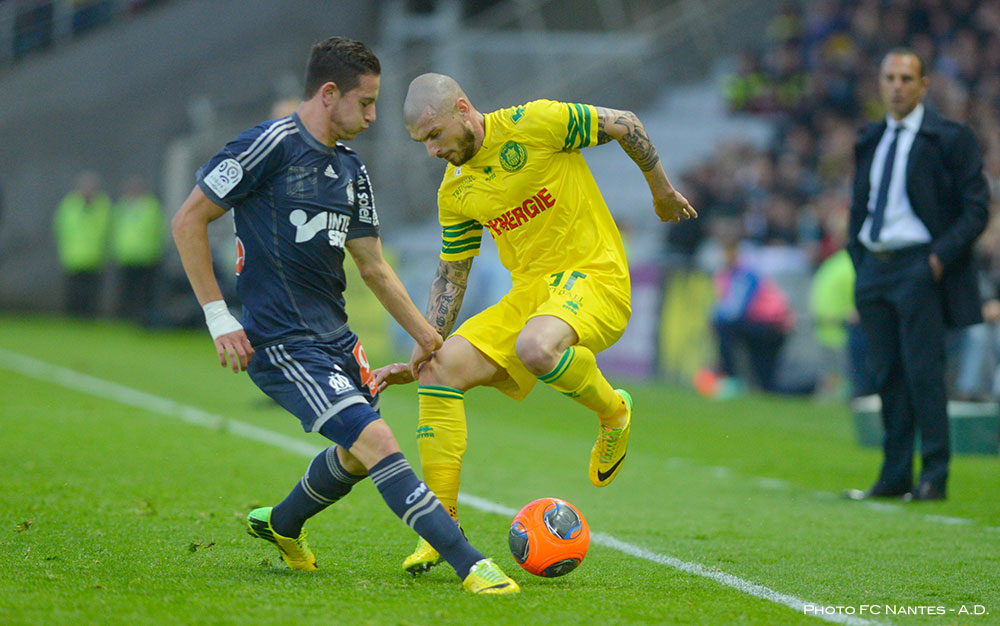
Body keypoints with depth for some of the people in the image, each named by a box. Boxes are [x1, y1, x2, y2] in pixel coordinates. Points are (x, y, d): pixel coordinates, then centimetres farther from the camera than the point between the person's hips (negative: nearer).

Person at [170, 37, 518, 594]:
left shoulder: (351, 170, 13)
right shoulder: (272, 146, -13)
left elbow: (373, 263, 21)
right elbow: (189, 220, -12)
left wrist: (425, 334, 20)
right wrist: (219, 317, -14)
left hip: (335, 338, 9)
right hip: (282, 344, -9)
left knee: (358, 455, 19)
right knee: (376, 441, -19)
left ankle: (281, 525, 46)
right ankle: (470, 566, -23)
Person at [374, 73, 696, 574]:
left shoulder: (533, 124, -13)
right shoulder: (454, 193, 7)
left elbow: (624, 124, -2)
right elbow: (451, 278, 16)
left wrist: (662, 190, 10)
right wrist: (419, 358, 9)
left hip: (595, 275, -7)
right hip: (528, 290, 7)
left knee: (535, 349, -38)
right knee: (441, 370, -11)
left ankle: (612, 411, -6)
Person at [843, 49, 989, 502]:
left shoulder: (949, 138, -2)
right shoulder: (870, 141, 16)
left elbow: (975, 209, -5)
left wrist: (940, 257, -14)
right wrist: (859, 259, 12)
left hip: (919, 265, -6)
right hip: (873, 269, 6)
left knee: (923, 372, -10)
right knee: (887, 375, 6)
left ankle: (934, 478, -6)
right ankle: (894, 476, 10)